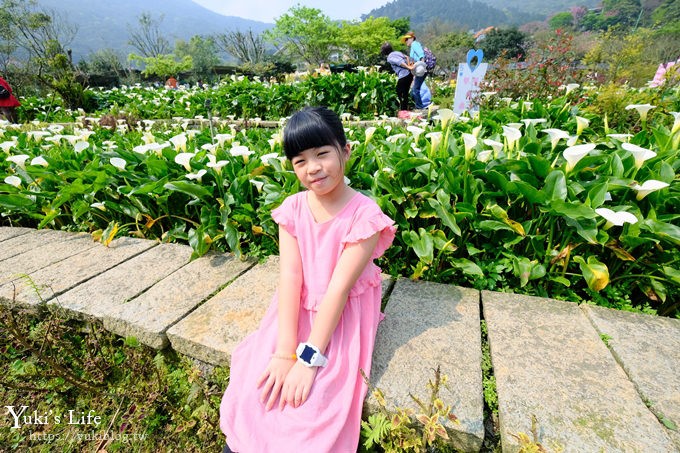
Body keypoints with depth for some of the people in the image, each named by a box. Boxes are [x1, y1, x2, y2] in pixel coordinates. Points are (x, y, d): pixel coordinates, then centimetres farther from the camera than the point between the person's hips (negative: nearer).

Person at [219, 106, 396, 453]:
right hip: (295, 313, 3)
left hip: (342, 319, -3)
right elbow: (290, 275, -13)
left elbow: (339, 287, -21)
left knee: (312, 404, -16)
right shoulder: (292, 209, -5)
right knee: (257, 388, -8)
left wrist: (308, 357, -20)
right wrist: (285, 351, -18)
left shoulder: (364, 215, -17)